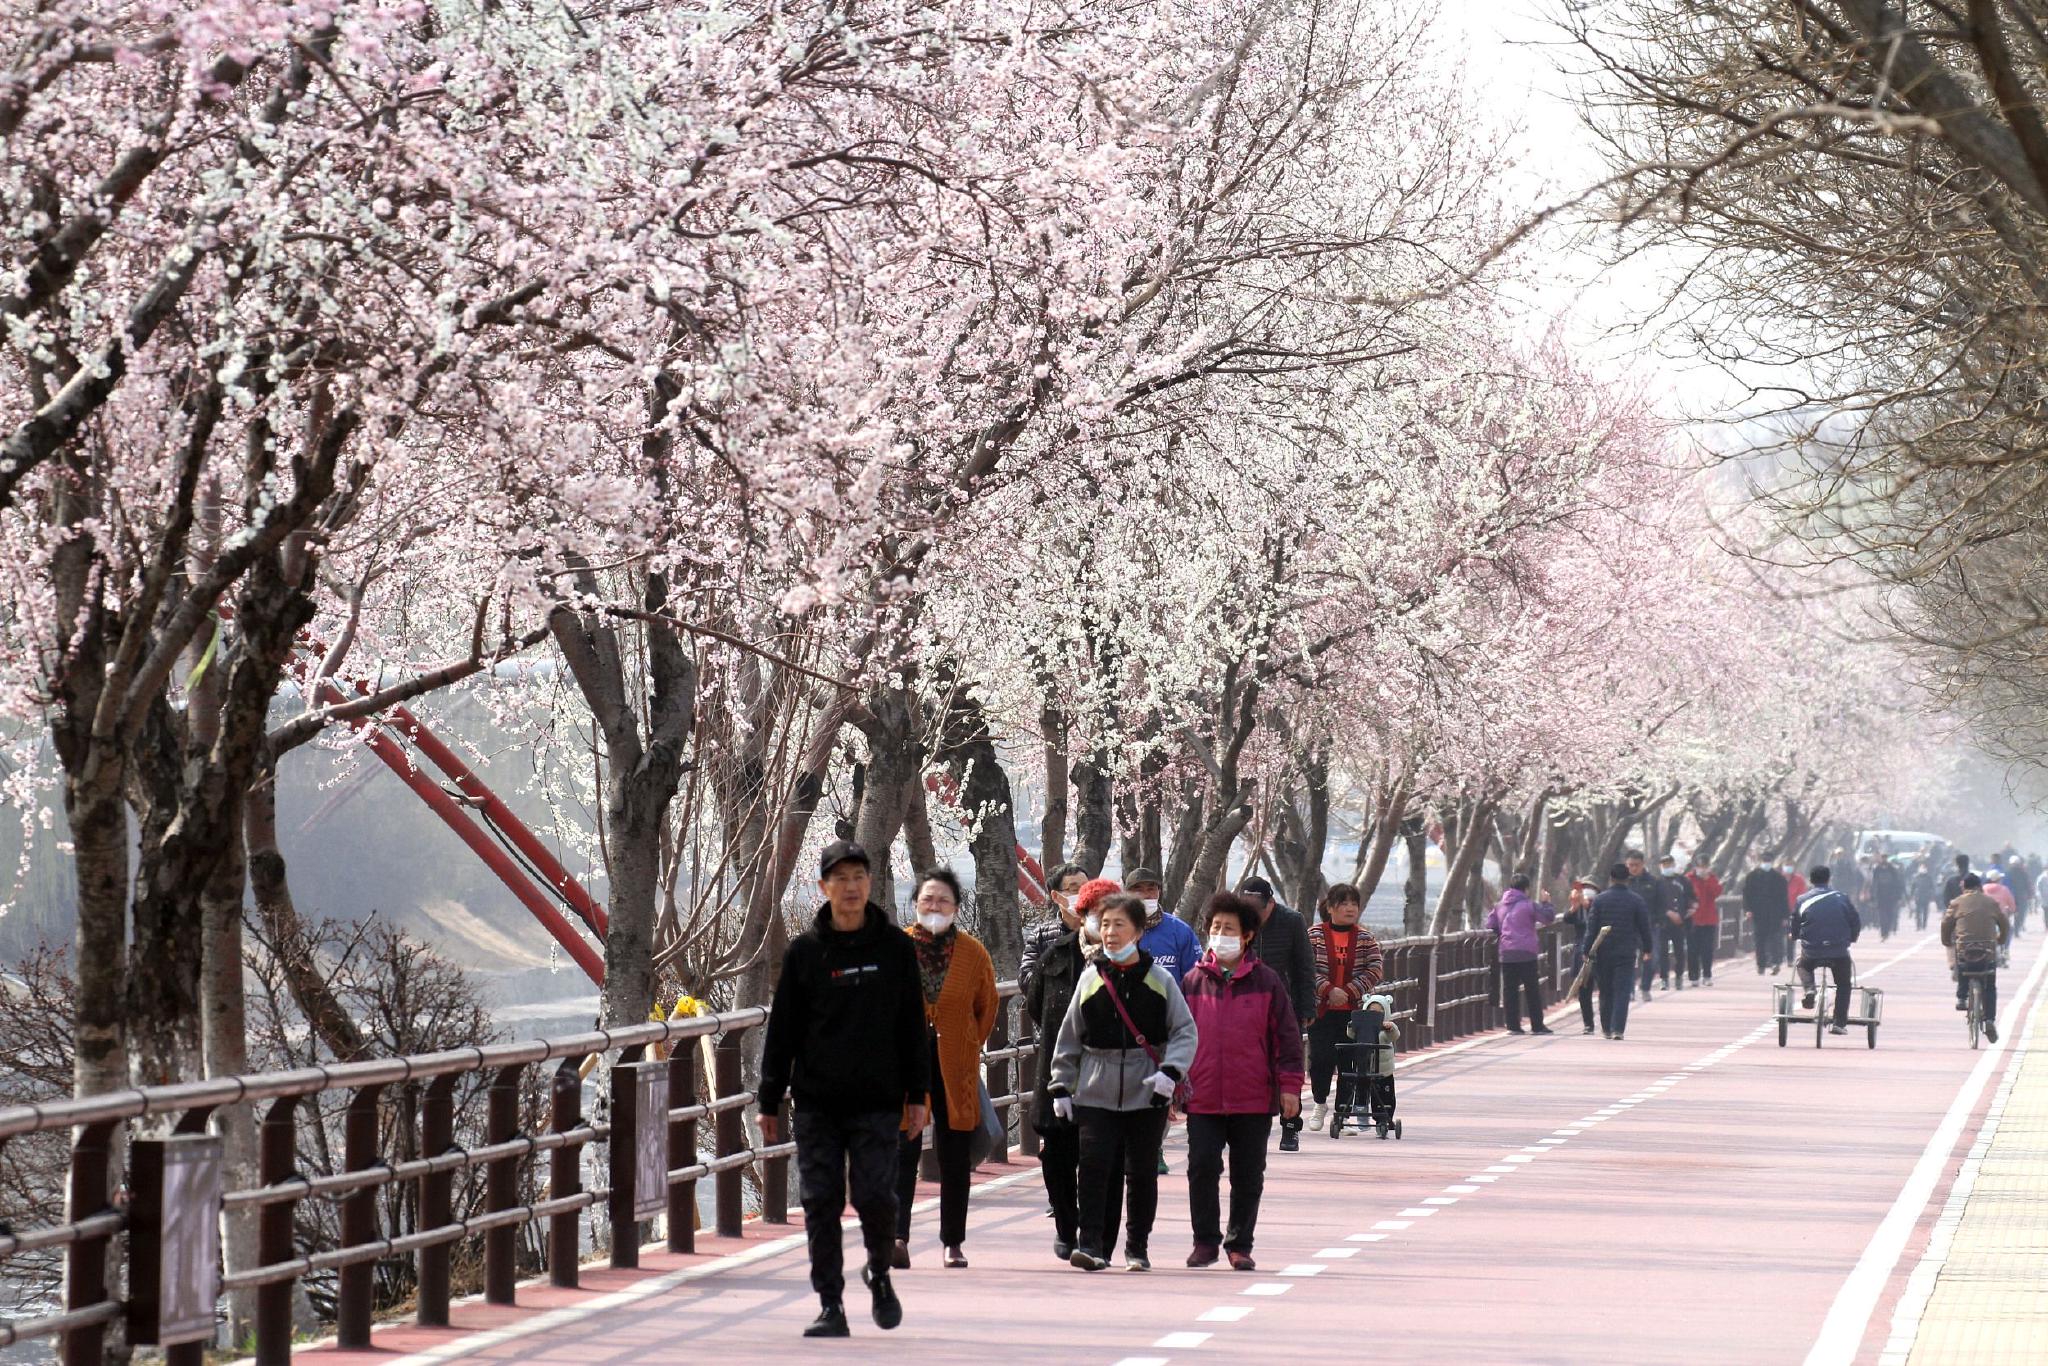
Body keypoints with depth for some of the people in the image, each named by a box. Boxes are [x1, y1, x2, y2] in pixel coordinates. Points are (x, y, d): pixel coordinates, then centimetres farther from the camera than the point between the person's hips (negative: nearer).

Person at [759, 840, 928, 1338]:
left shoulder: (895, 947, 4)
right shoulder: (804, 951, 4)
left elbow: (913, 1025, 8)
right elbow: (782, 1030, 7)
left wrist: (916, 1095, 4)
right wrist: (770, 1102, 5)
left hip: (878, 1101, -1)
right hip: (816, 1102, 1)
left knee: (876, 1196, -7)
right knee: (821, 1204, -1)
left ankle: (879, 1273, 21)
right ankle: (831, 1305, 6)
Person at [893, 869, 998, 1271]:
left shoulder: (973, 954, 2)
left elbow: (986, 1009, 14)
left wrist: (969, 1048, 8)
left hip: (955, 1069, 2)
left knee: (955, 1159, 8)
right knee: (902, 1152, -10)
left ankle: (953, 1242, 18)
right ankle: (897, 1237, -13)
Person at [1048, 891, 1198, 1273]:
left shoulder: (1159, 980, 1)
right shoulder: (1091, 979, 6)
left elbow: (1185, 1031, 0)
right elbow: (1070, 1037, 11)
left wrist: (1170, 1071, -15)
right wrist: (1061, 1086, 8)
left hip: (1146, 1094, -1)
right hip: (1096, 1094, 1)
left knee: (1142, 1172, 6)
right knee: (1094, 1166, -11)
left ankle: (1137, 1247, 18)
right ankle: (1091, 1243, -8)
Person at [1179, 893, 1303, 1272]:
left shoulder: (1266, 981, 2)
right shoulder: (1193, 981, 6)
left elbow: (1287, 1036, 4)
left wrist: (1289, 1085, -2)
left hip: (1253, 1099, 0)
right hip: (1203, 1098, 0)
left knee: (1248, 1177, 6)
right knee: (1202, 1169, -5)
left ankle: (1239, 1245, 18)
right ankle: (1205, 1241, 8)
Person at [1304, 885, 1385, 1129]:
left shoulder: (1365, 938, 4)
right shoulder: (1315, 935, 0)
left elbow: (1376, 970, -2)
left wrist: (1348, 992, -12)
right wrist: (1329, 990, -18)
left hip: (1354, 1009, 1)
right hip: (1321, 1009, -1)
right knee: (1320, 1058, -3)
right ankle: (1320, 1104, 20)